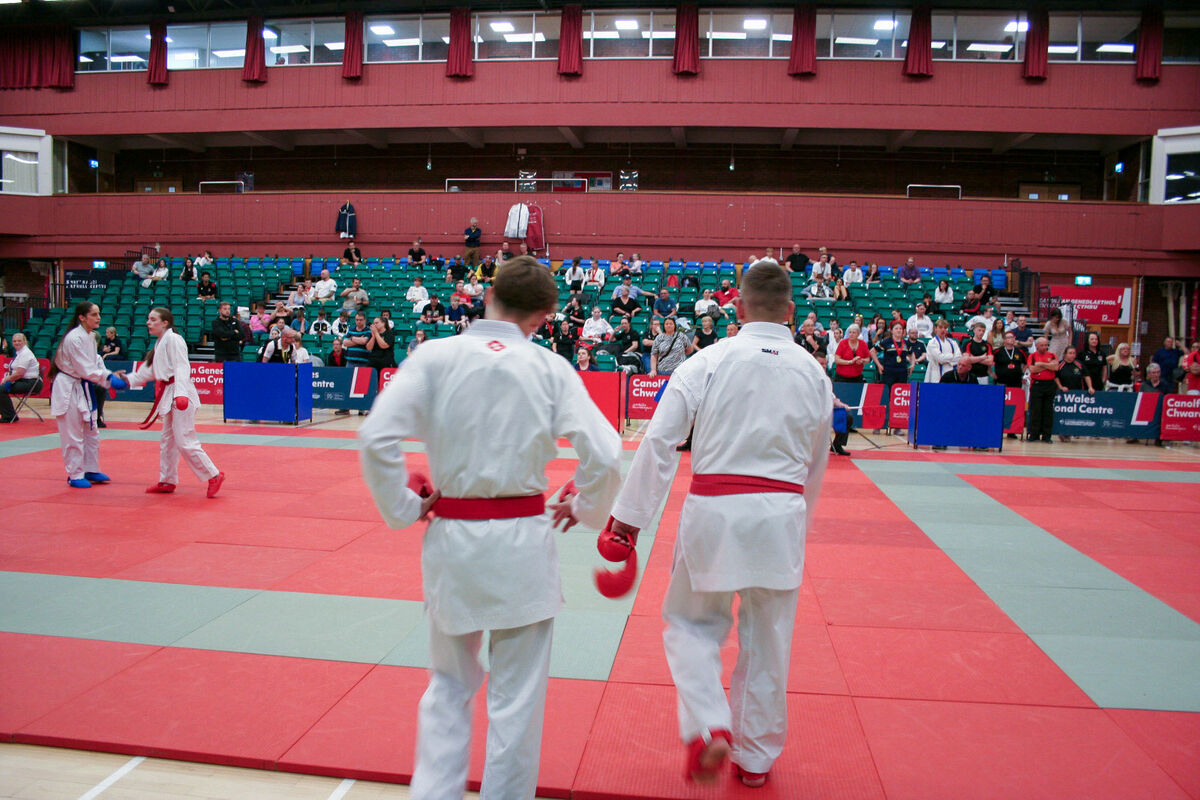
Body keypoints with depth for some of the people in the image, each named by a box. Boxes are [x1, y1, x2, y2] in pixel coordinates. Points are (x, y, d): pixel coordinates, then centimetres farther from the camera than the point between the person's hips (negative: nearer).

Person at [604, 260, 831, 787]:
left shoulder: (709, 362, -6)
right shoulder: (813, 372, 5)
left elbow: (658, 442, -8)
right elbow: (817, 463, 14)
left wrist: (628, 519, -3)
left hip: (714, 511, -3)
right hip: (782, 514, 3)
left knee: (692, 624, 18)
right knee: (767, 641, 16)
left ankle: (710, 729, 1)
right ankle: (756, 757, 31)